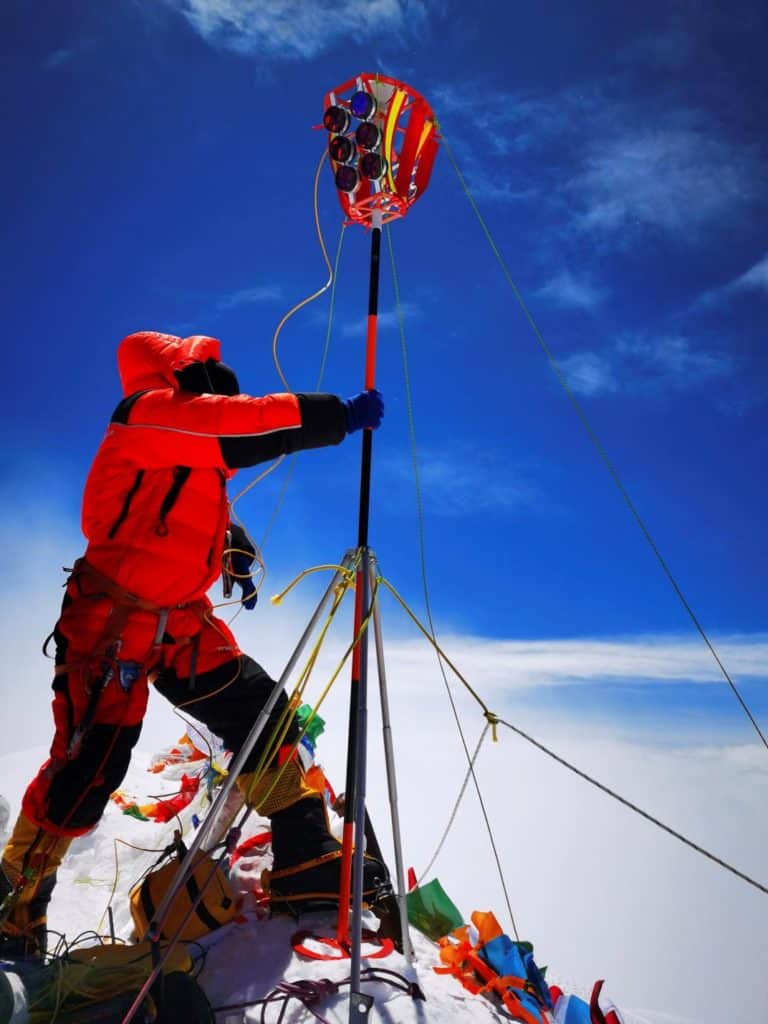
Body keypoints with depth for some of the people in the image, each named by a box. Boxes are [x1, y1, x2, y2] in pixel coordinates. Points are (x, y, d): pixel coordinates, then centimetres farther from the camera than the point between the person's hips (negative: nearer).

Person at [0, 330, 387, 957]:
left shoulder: (194, 447, 15)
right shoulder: (148, 411, -11)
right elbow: (246, 423, -25)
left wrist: (237, 553, 6)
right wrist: (340, 415, -22)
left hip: (184, 624, 9)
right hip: (113, 623, -8)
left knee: (265, 718, 2)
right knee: (89, 770, -4)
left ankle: (307, 864, 11)